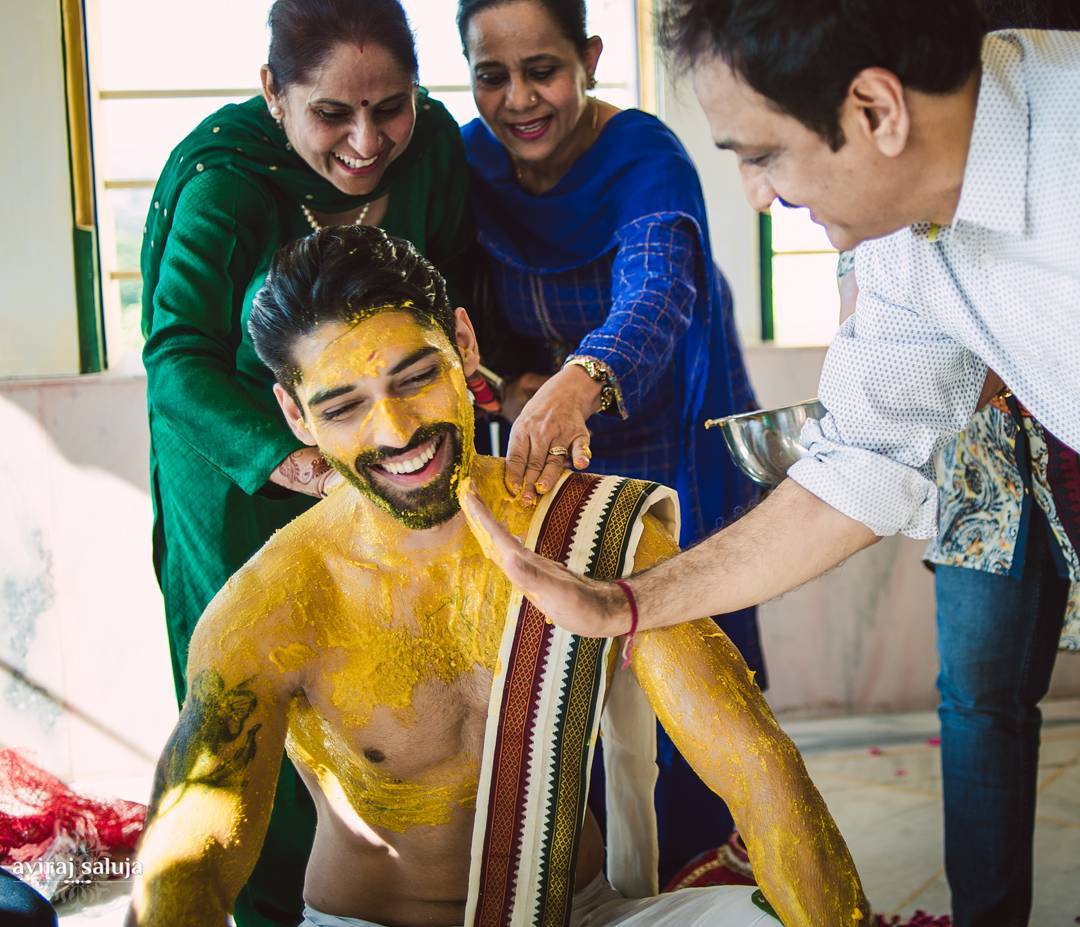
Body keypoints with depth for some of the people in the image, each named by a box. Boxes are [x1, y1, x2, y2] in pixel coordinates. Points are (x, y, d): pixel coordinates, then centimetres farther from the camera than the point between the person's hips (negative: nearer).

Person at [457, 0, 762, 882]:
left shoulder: (644, 157, -23)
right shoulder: (472, 158, -8)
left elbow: (657, 291, -43)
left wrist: (580, 383, -63)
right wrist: (514, 384, -18)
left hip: (672, 457, -3)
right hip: (552, 460, 4)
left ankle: (694, 872, 26)